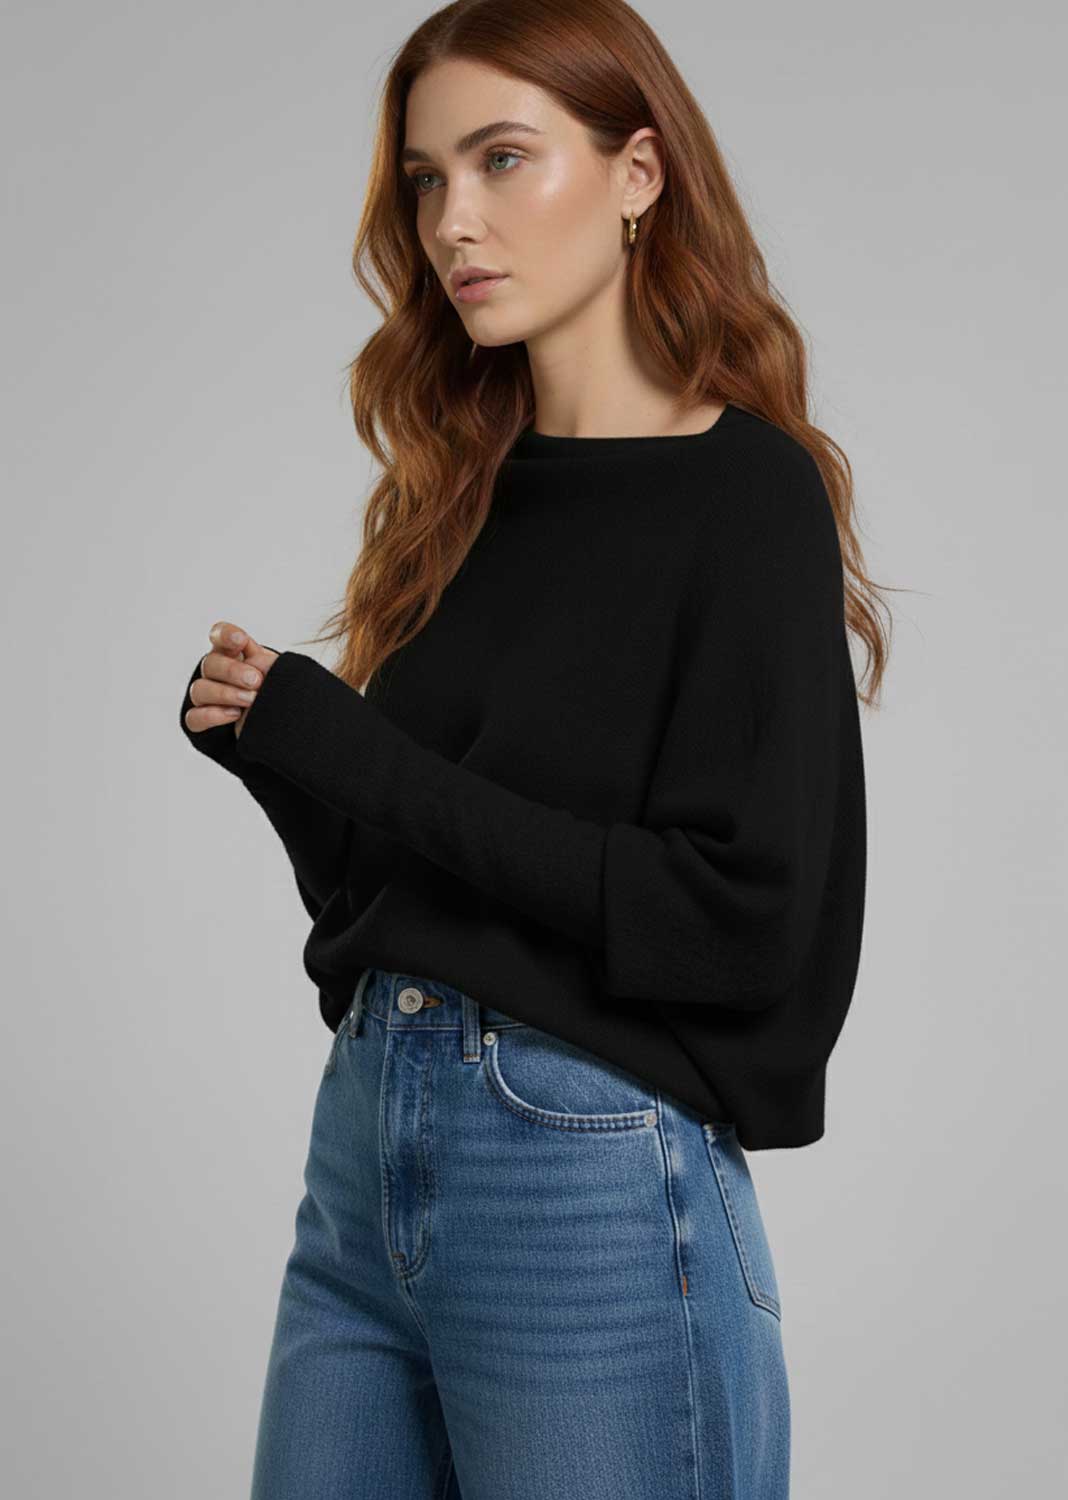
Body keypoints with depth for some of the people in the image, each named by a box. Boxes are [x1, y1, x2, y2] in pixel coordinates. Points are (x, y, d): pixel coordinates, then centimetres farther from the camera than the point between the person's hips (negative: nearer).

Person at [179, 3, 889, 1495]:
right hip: (368, 1142, 7)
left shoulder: (748, 494, -10)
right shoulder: (469, 490, 9)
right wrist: (271, 745, -5)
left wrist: (358, 759, -15)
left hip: (595, 1180, -6)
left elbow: (737, 922, -18)